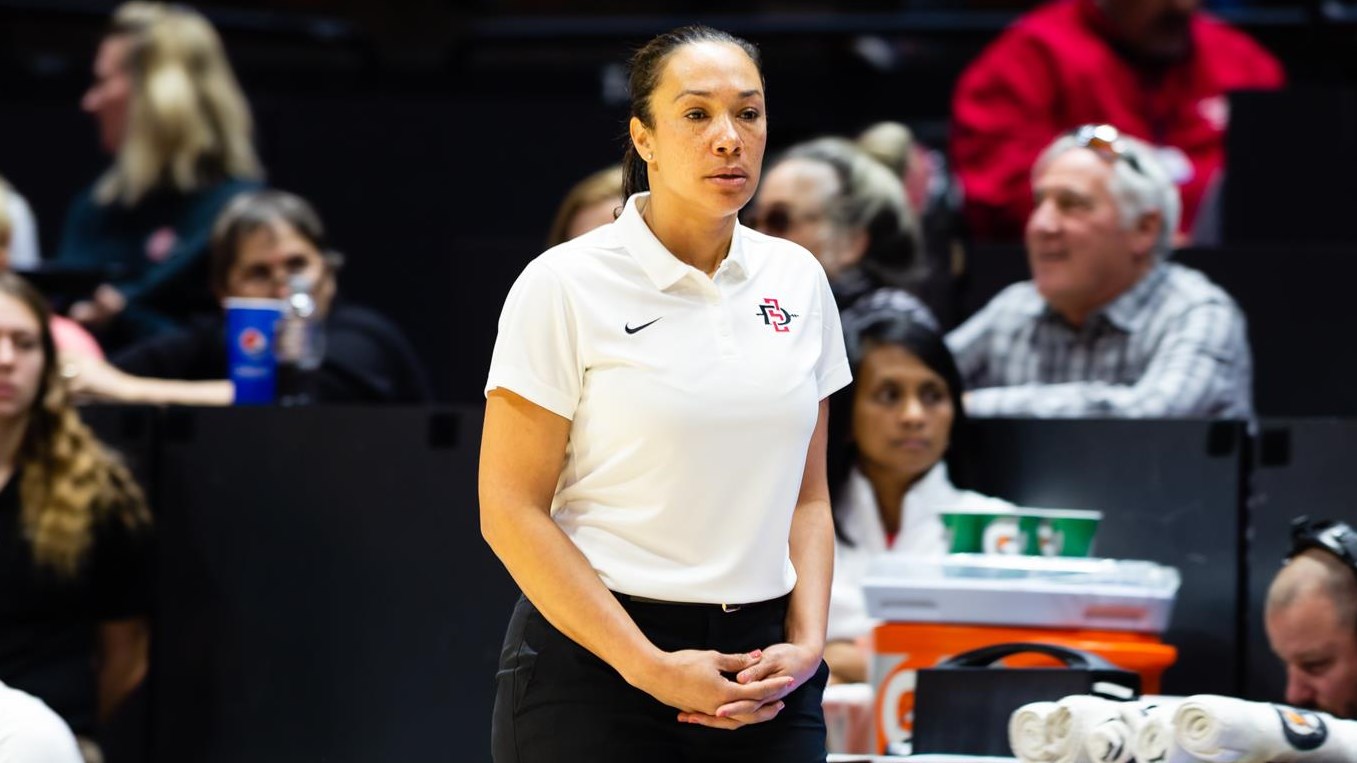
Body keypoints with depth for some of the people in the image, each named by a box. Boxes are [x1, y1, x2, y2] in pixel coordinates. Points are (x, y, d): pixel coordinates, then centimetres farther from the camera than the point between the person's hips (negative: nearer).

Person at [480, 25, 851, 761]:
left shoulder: (798, 280, 9)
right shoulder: (565, 285, -6)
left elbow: (806, 495, 14)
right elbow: (510, 511, -9)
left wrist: (804, 645, -2)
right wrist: (650, 669, -15)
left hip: (758, 683, 4)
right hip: (594, 666, -4)